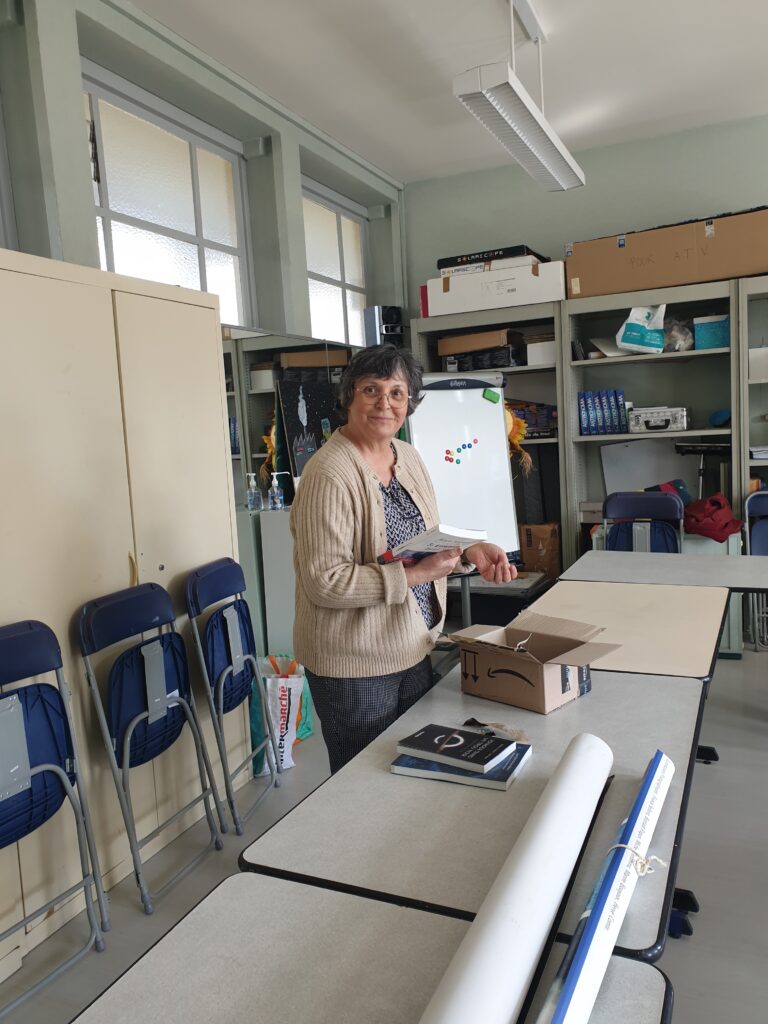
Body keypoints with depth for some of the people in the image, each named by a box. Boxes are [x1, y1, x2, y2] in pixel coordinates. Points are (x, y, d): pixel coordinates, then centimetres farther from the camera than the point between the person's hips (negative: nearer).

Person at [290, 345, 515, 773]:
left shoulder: (409, 457, 5)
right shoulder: (329, 474, -22)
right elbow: (324, 582, -25)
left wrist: (471, 550, -2)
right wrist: (414, 575, -25)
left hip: (414, 649, 8)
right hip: (356, 665, -8)